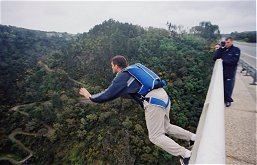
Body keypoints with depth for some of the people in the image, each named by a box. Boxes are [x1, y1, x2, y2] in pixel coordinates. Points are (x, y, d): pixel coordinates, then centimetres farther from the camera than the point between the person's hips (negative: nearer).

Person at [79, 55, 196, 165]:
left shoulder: (121, 77, -2)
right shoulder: (134, 69, 22)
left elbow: (107, 95, 0)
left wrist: (90, 97, 17)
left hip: (153, 102, -9)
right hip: (163, 97, 9)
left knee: (155, 137, 6)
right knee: (166, 127, 28)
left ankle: (185, 154, 8)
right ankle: (193, 138, 29)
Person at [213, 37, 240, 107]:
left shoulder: (236, 50, -5)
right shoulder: (223, 49, 5)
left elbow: (233, 61, -17)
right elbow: (215, 58, -5)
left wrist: (223, 61, -10)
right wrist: (218, 49, -12)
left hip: (230, 73, -3)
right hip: (222, 72, 4)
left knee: (228, 88, 3)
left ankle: (228, 100, 21)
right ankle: (223, 98, 28)